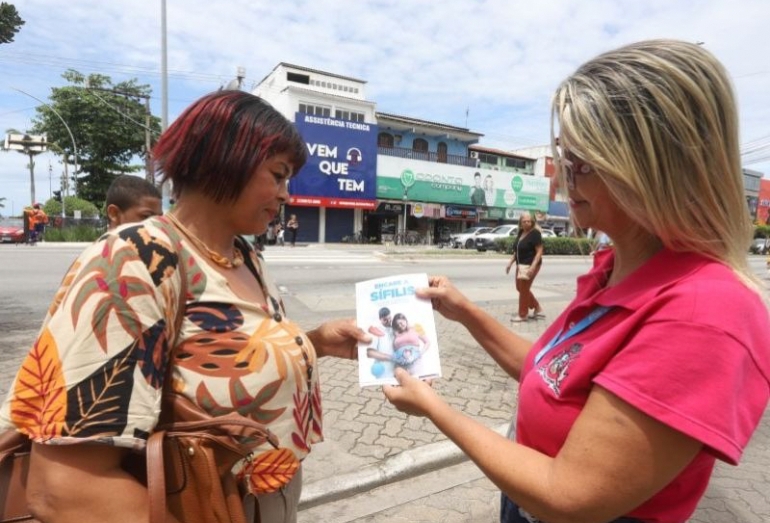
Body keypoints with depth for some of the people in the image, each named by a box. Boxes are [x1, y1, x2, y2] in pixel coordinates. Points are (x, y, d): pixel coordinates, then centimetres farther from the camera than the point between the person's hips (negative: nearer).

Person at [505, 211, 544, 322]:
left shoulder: (535, 233, -13)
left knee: (524, 290, 1)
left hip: (530, 266, -9)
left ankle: (523, 315, 16)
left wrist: (533, 266, -25)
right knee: (520, 288, 16)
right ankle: (538, 309, 29)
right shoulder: (520, 233, 10)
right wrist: (510, 262, 14)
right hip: (521, 265, 9)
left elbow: (539, 251, -17)